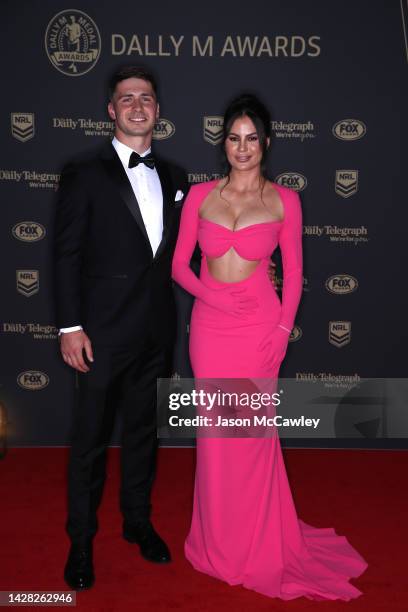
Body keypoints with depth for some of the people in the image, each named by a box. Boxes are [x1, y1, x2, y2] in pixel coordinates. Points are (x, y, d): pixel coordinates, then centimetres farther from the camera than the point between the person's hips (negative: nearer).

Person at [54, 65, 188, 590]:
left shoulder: (173, 177, 9)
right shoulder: (85, 175, -5)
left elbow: (178, 249, 13)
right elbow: (67, 255, -8)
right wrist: (70, 327, -13)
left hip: (157, 332, 5)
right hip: (105, 333, -4)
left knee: (143, 432, 17)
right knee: (91, 438, 8)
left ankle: (137, 521, 36)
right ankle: (81, 539, 27)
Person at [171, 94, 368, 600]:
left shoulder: (284, 200, 0)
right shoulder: (200, 195, 3)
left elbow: (293, 272, 3)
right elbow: (179, 264, 4)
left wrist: (283, 328, -5)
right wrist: (211, 295, -11)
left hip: (259, 327, -1)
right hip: (210, 326, 2)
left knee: (253, 431, 7)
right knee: (215, 431, 10)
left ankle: (258, 541, 31)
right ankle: (219, 537, 32)